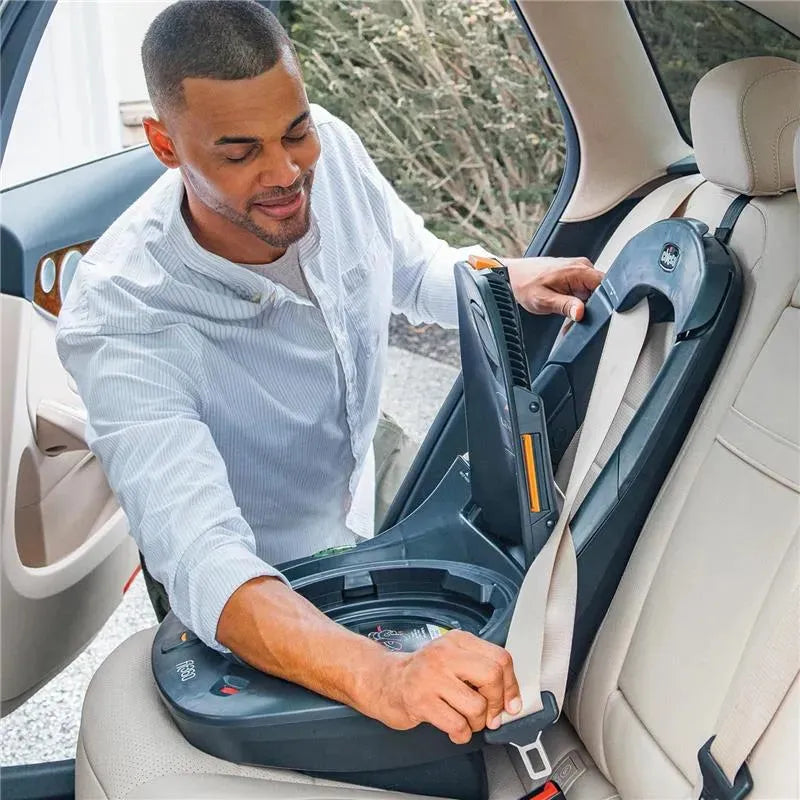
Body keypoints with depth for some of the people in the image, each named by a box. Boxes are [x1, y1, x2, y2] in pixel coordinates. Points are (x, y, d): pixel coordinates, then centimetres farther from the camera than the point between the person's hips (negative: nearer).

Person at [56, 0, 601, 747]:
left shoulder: (328, 149, -18)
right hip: (249, 597, -5)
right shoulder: (121, 320, -36)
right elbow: (202, 560, -46)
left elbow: (419, 271, 3)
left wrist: (507, 279, -20)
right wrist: (381, 677, -62)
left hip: (366, 515, 5)